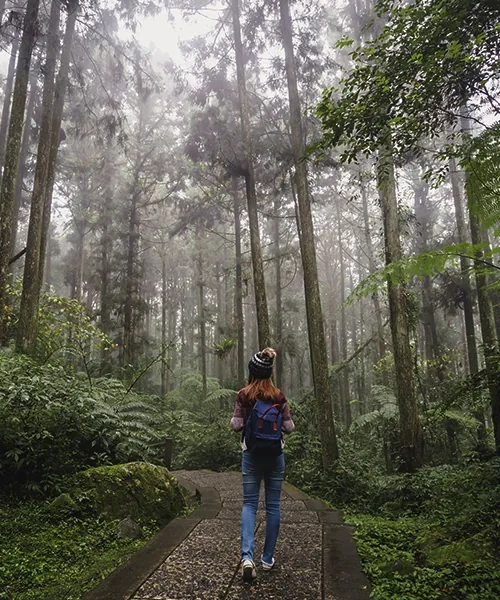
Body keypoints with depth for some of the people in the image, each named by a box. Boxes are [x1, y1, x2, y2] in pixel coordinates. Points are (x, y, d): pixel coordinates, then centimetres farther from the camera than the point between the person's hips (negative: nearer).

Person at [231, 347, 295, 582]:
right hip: (275, 455, 1)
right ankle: (267, 558, 18)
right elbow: (289, 427, -2)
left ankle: (247, 556, -10)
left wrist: (234, 419, 14)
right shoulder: (279, 396, -4)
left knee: (249, 504, 6)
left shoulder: (244, 395, -8)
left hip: (251, 455, -1)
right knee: (273, 505, 10)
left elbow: (236, 425, -6)